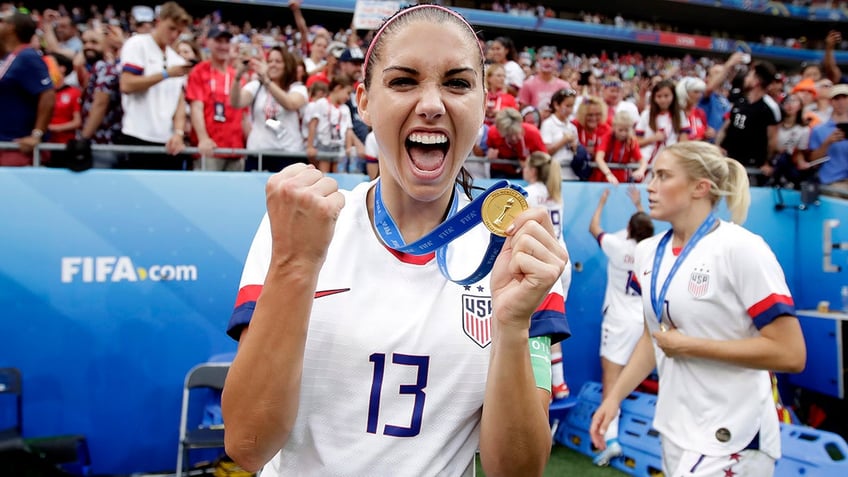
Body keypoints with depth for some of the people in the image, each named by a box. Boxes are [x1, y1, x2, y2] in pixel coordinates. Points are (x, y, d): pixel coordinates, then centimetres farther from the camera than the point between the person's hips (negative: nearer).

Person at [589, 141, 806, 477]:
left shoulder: (740, 248, -16)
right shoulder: (648, 252, 3)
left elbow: (790, 354, -18)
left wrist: (690, 346, -17)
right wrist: (614, 397, 7)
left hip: (730, 437, -6)